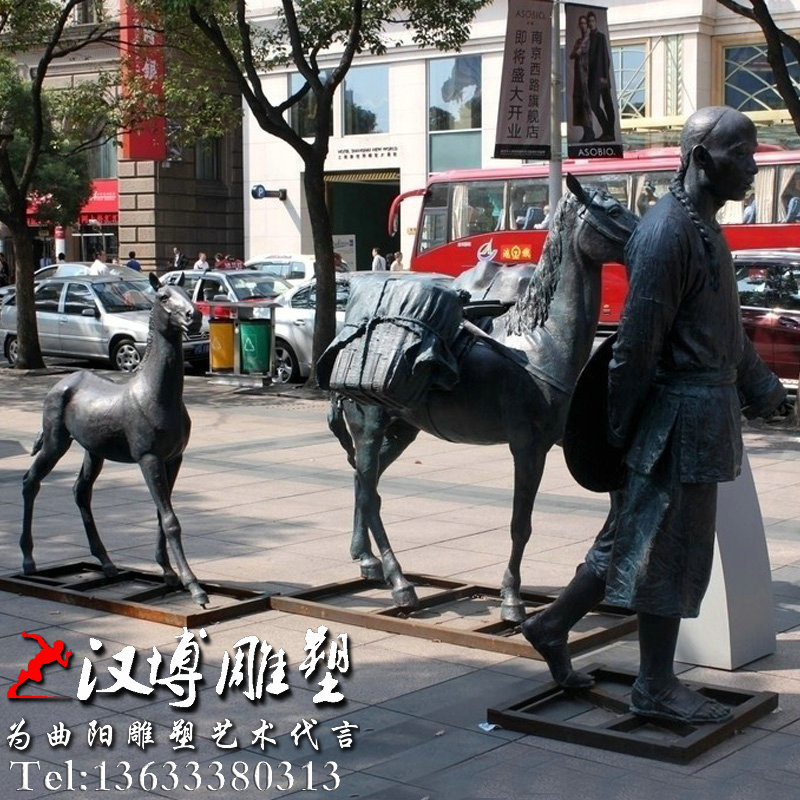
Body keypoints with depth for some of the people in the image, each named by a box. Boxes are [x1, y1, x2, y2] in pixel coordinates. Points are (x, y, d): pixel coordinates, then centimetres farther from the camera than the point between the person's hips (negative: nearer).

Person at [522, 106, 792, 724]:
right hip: (683, 416, -10)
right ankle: (656, 687, 12)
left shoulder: (705, 228, 16)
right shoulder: (667, 234, -18)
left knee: (637, 534, 16)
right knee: (670, 548, 0)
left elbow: (729, 330, 23)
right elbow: (637, 343, -19)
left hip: (708, 408, 10)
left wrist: (765, 391, 24)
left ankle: (553, 625, 27)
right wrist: (622, 429, -16)